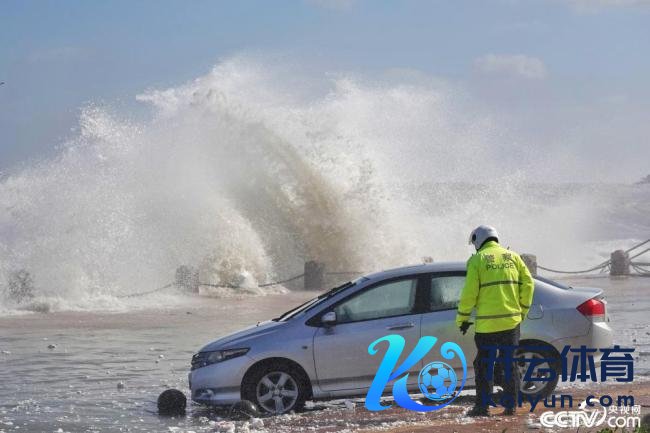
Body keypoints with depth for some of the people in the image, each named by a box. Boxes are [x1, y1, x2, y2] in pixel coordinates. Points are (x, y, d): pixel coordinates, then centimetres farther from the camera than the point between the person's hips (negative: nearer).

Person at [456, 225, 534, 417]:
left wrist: (463, 319, 3)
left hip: (486, 323, -3)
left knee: (483, 365, 4)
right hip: (511, 321, 4)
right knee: (509, 364, 10)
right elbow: (528, 284, 4)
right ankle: (510, 405, 8)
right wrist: (522, 311, 14)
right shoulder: (513, 257, 9)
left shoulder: (477, 260, -2)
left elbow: (469, 293, -7)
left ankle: (482, 406, 3)